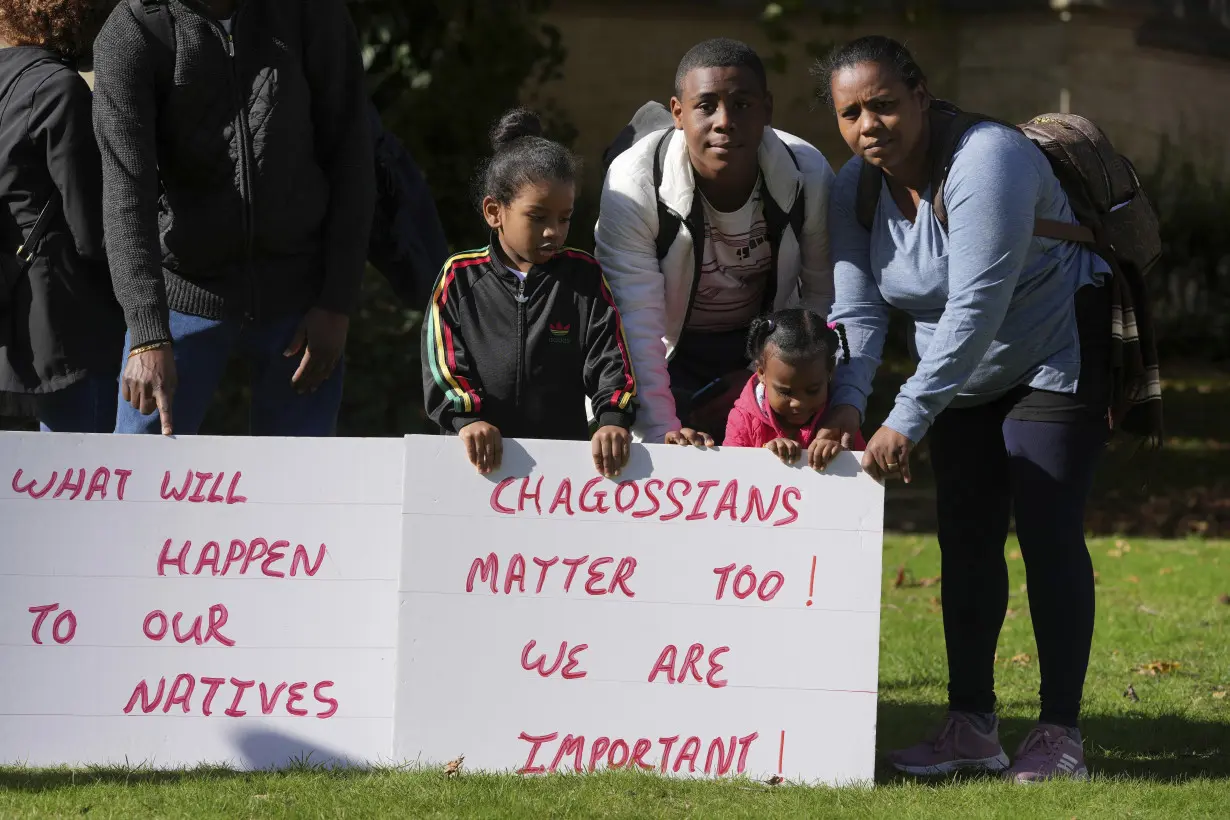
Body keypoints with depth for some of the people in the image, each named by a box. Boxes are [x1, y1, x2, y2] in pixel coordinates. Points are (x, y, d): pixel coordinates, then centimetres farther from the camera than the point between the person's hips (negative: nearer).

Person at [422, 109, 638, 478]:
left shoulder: (585, 277, 11)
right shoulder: (459, 278, 8)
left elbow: (610, 358, 3)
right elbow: (442, 360, 0)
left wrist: (613, 420, -15)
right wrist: (467, 419, -18)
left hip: (566, 450, 2)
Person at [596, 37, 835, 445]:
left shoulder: (809, 175, -20)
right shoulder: (633, 182, -29)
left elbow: (823, 291, -5)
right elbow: (636, 325, -30)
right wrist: (663, 434, -37)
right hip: (671, 355, -2)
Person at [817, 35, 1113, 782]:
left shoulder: (985, 161, -30)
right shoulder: (855, 189, -6)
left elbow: (977, 307, -35)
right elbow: (857, 309, -11)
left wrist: (907, 421, -39)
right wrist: (847, 403, -31)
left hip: (1059, 351, -7)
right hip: (967, 378, 7)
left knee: (1048, 534, -12)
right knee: (966, 538, 4)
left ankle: (1061, 735, -10)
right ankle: (973, 725, 10)